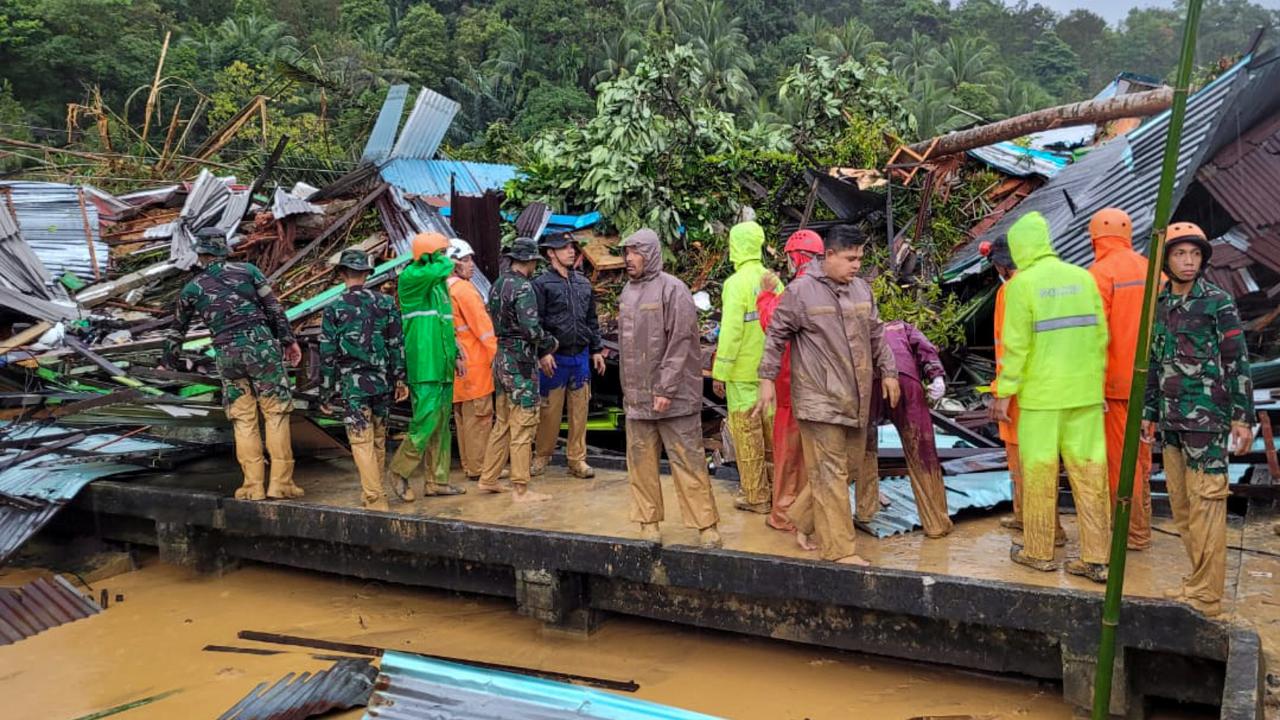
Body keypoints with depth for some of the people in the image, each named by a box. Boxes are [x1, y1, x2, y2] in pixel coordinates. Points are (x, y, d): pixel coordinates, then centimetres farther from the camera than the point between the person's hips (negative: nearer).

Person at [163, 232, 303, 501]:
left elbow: (177, 330, 22)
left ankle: (253, 486, 7)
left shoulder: (191, 289, 11)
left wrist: (167, 362, 35)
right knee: (276, 414, 2)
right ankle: (280, 483, -2)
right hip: (261, 347, -2)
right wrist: (289, 340, 7)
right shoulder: (247, 270, 6)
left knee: (243, 421, 9)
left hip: (227, 355, 2)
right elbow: (274, 308, 1)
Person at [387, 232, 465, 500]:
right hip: (424, 366, -9)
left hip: (443, 366, 9)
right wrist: (445, 261, -4)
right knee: (426, 420, -10)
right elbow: (439, 269, -27)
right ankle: (399, 472, 7)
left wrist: (455, 355, 19)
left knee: (441, 426, 10)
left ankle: (436, 481, 17)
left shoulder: (439, 282, 18)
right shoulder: (410, 278, -8)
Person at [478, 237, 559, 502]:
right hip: (521, 361, -9)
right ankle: (521, 489, 2)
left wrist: (540, 353, 15)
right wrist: (550, 345, -3)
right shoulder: (523, 287, -16)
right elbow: (531, 328, -24)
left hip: (501, 358, 9)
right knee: (522, 427, -3)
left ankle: (489, 479, 23)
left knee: (502, 423, 17)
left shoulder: (497, 285, 12)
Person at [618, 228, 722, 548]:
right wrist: (628, 388, 14)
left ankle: (706, 525, 6)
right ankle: (649, 521, 19)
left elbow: (681, 342, -14)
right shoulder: (627, 293, 13)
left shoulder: (672, 290, -8)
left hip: (674, 396, -6)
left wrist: (666, 389, -17)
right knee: (640, 461, 8)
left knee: (688, 462, -2)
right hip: (637, 397, 6)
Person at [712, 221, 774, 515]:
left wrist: (720, 373, -15)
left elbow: (731, 330, -20)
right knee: (772, 427, 15)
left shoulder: (737, 283, -16)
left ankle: (755, 496, 10)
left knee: (747, 432, 3)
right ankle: (777, 489, 24)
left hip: (743, 371, -6)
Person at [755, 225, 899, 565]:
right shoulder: (801, 290, -9)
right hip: (819, 398, -7)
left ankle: (802, 519, 30)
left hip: (855, 398, 7)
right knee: (830, 473, -5)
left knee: (851, 468, 13)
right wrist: (767, 379, -6)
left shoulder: (861, 288, 10)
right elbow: (776, 335, -3)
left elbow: (875, 334, 20)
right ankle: (839, 549, 3)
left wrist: (888, 372, 18)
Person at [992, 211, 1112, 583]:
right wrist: (1095, 379, 18)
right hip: (1086, 392, 5)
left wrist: (1005, 392, -3)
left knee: (1039, 471, 7)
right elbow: (1101, 335, 8)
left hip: (1041, 394, -4)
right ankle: (1097, 558, 11)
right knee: (1089, 469, 7)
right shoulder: (1083, 277, 6)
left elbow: (1016, 345, -10)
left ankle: (1039, 552, 17)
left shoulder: (1023, 282, -8)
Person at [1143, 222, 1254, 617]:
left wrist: (1243, 416, -10)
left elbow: (1237, 361, -6)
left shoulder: (1218, 302, -5)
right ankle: (1199, 580, 21)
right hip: (1171, 421, 6)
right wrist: (1149, 412, 17)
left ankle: (1206, 595, 0)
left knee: (1205, 503, -5)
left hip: (1207, 419, -6)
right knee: (1181, 505, 10)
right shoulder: (1159, 304, 11)